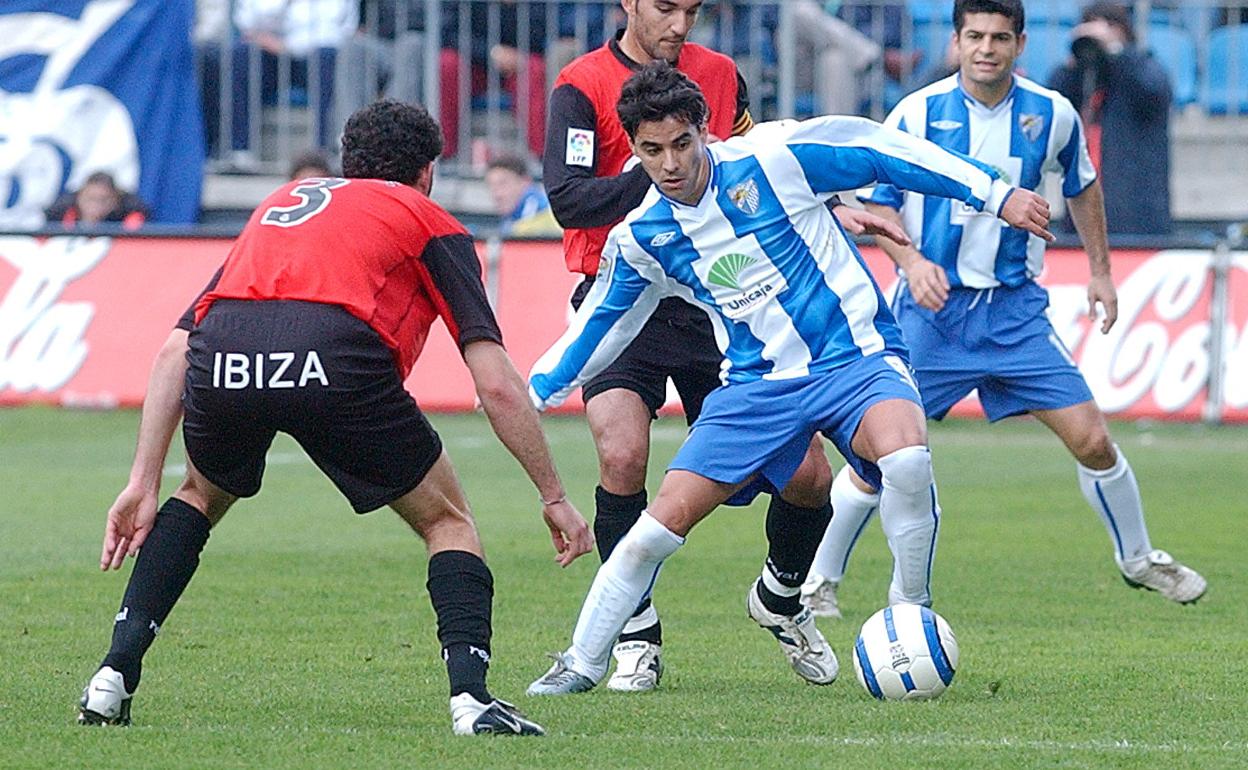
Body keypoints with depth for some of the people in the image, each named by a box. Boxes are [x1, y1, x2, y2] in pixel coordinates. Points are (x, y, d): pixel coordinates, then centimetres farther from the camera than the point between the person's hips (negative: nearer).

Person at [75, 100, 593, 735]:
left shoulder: (280, 204, 37)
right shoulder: (429, 223, 26)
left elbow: (174, 352, 27)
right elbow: (496, 385, 15)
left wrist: (143, 483, 26)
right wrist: (553, 497, 23)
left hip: (222, 355, 4)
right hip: (339, 358, -3)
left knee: (202, 494, 35)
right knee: (447, 521, 19)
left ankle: (114, 676, 23)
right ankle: (470, 695, 0)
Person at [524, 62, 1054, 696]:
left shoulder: (773, 156, -11)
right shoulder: (640, 238, 2)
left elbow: (881, 150, -3)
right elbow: (596, 327, 18)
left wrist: (995, 194, -2)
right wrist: (530, 396, 17)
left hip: (856, 358, -3)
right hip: (758, 383, 3)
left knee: (906, 459, -35)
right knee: (668, 517, -9)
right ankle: (581, 664, 9)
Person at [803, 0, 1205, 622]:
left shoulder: (1052, 115, -1)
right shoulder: (918, 113, -9)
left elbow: (1082, 187, 19)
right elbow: (876, 203, -2)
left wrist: (1099, 270, 17)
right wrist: (911, 261, -19)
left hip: (1015, 308, 2)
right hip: (931, 308, -2)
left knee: (1091, 439, -2)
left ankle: (1138, 559, 21)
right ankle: (820, 580, 13)